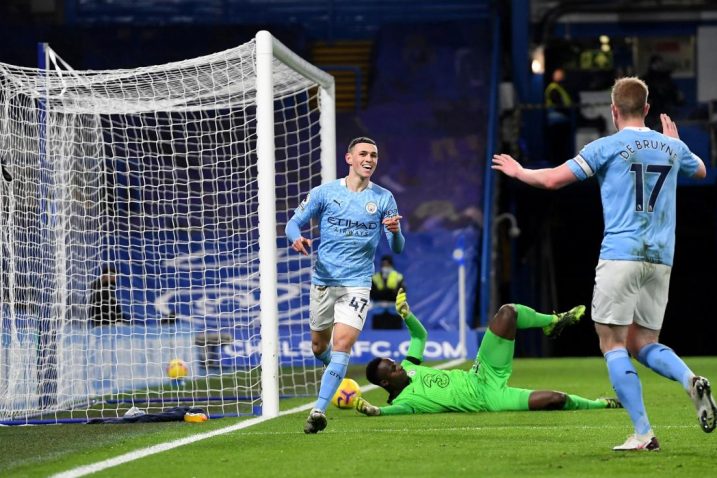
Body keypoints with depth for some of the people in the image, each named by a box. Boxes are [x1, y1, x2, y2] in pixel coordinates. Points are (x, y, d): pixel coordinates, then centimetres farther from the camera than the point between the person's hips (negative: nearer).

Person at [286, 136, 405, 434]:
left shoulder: (383, 198, 2)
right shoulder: (324, 193, 1)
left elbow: (396, 248, 2)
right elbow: (294, 222, 3)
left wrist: (395, 232, -22)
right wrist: (297, 238, -21)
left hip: (357, 284, -2)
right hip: (323, 280, 2)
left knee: (342, 343, -18)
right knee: (319, 347, 12)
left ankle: (319, 409, -19)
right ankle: (337, 373, 47)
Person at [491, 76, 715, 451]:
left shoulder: (608, 147, -4)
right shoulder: (672, 147, 11)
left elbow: (553, 179, -2)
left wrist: (518, 171, 17)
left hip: (620, 255, -5)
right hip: (660, 259, 5)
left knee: (613, 345, -1)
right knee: (642, 343, 14)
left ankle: (643, 433, -10)